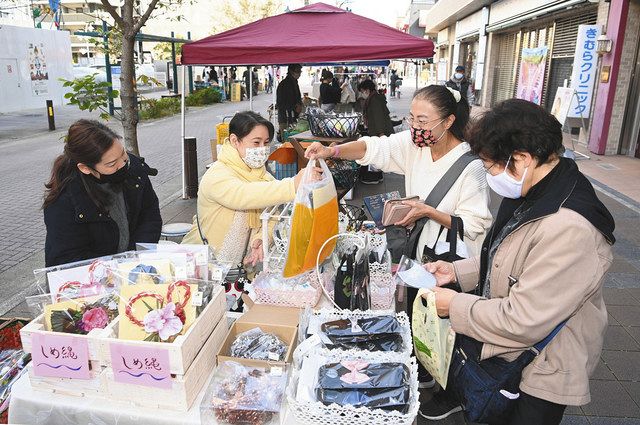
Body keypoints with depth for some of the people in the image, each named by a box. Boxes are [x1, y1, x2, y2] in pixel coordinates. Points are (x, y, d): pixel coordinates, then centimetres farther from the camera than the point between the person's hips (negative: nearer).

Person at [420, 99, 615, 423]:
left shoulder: (569, 229, -33)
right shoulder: (535, 194, -4)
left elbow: (522, 322, -30)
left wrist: (456, 305, -19)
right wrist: (457, 270, -2)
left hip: (541, 369, -8)